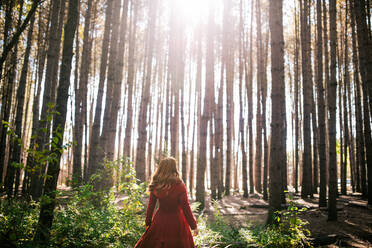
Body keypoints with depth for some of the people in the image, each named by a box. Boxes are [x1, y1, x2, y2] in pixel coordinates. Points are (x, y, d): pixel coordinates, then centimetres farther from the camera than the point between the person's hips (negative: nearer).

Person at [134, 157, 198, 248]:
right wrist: (194, 225, -5)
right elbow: (185, 207, -14)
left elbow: (151, 206, 2)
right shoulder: (179, 186, -15)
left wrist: (148, 222, 15)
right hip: (176, 222, -3)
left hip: (160, 221, 3)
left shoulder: (155, 186, -5)